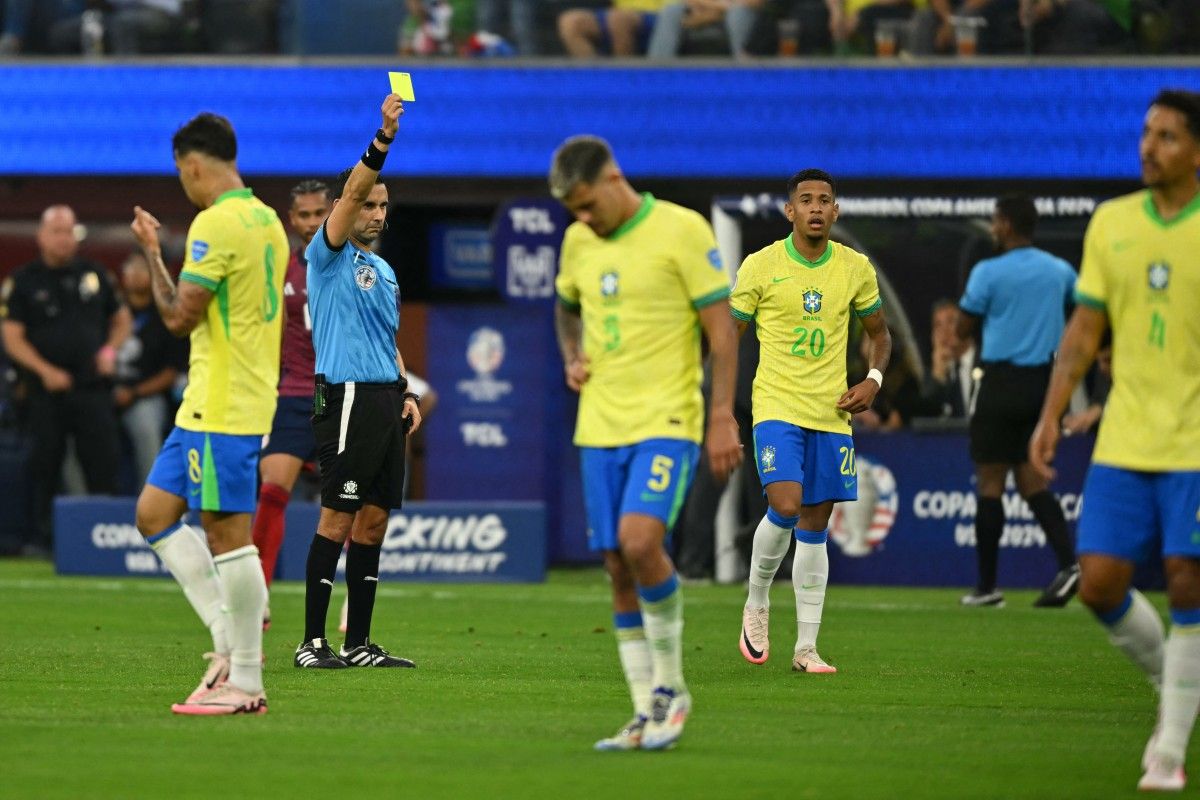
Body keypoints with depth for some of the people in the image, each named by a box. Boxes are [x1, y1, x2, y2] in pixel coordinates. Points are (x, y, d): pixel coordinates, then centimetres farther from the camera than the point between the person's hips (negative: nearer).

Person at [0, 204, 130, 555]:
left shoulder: (95, 275, 11)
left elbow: (121, 319, 21)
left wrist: (110, 349, 2)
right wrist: (44, 370, -14)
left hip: (92, 389, 1)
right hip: (47, 390, -1)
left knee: (103, 461, -5)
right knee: (45, 464, 2)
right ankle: (41, 536, 9)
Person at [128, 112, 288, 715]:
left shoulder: (216, 223, -15)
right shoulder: (267, 221, 14)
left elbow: (179, 317, -15)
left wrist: (150, 251, -3)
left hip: (222, 408, -10)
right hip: (208, 405, 10)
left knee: (227, 533, -7)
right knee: (155, 513, 13)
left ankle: (244, 684, -4)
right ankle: (230, 637, 10)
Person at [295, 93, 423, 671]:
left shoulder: (384, 271, 21)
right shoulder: (329, 255, -2)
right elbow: (352, 191, -19)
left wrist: (406, 393, 13)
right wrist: (384, 137, -30)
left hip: (385, 403, 8)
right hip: (347, 399, -8)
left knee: (373, 521, 7)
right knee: (337, 519, -9)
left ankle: (359, 643, 10)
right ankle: (312, 642, -7)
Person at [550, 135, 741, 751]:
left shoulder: (682, 231, -8)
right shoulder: (578, 241, 10)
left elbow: (722, 329, -8)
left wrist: (723, 418, -13)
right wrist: (572, 359, 10)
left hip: (666, 422, -6)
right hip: (599, 426, 6)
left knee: (640, 540, -24)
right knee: (619, 569, 3)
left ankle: (670, 687, -7)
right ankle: (647, 716, 9)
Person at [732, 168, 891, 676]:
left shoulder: (856, 269, 5)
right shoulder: (760, 266, -4)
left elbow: (879, 334, 18)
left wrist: (873, 380, -1)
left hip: (832, 413, 3)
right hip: (776, 406, -3)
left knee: (815, 526, 5)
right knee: (785, 506, -21)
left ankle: (806, 647, 9)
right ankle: (756, 604, 5)